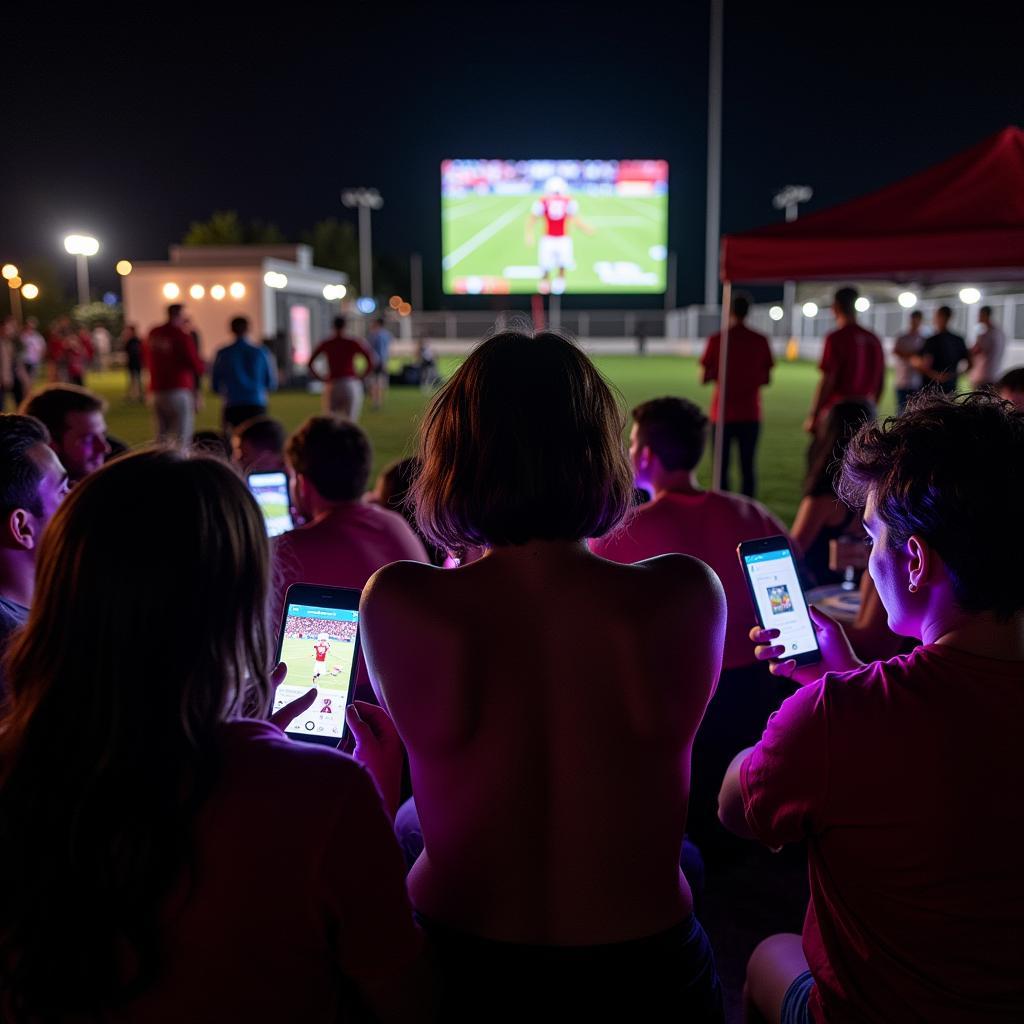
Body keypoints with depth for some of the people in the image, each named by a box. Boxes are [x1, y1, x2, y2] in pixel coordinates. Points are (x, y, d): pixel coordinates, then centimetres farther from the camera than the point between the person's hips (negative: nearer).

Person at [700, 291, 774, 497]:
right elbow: (766, 379, 5)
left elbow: (705, 378, -4)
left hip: (723, 414, -2)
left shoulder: (716, 340, -4)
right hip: (750, 415, 2)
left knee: (721, 467, 4)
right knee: (747, 467, 5)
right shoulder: (761, 341, 2)